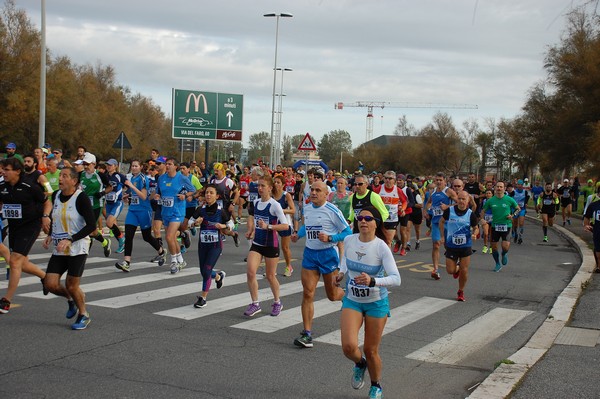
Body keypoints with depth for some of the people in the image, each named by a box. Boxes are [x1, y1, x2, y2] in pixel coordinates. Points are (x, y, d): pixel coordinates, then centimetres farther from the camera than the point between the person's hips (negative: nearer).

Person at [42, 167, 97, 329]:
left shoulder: (81, 198, -15)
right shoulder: (55, 195, 5)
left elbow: (91, 225, -18)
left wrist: (70, 239, -24)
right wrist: (50, 235, 8)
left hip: (78, 248, -6)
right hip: (59, 250, 6)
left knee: (71, 286, -2)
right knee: (50, 284, -3)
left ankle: (83, 315, 24)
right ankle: (71, 298, 30)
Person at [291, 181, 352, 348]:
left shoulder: (332, 210, -13)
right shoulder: (306, 208, 5)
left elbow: (348, 232, -9)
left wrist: (330, 238, -22)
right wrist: (298, 234, 6)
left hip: (328, 253, -4)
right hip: (310, 253, 4)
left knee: (332, 295, 9)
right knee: (308, 293, -6)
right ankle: (307, 334, -4)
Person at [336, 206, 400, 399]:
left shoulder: (382, 247, -21)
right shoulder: (349, 240, -8)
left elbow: (396, 279, -27)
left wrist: (372, 280, -42)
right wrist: (342, 272, 0)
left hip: (376, 303, -3)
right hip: (352, 301, 3)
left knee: (371, 351, 7)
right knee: (349, 346, -16)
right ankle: (360, 363, 22)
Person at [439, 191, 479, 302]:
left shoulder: (471, 214, -7)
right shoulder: (449, 210, -7)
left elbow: (476, 228, 4)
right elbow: (441, 222, 9)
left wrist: (474, 234, -19)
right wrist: (443, 236, 2)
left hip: (465, 246, 0)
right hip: (451, 245, 1)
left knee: (464, 271, 0)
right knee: (450, 271, 0)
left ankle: (461, 292, 21)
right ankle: (456, 269, 38)